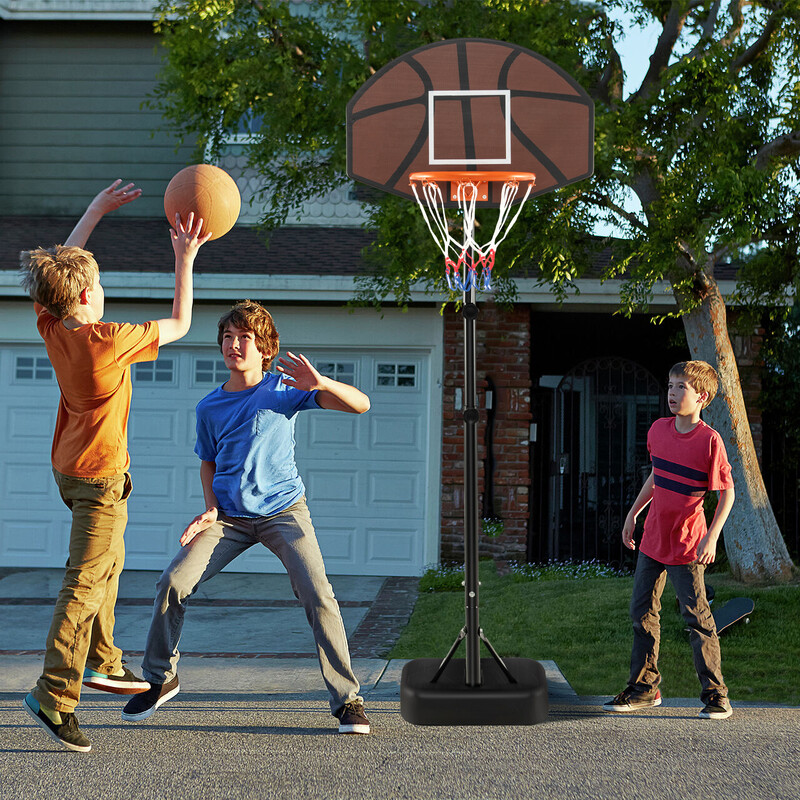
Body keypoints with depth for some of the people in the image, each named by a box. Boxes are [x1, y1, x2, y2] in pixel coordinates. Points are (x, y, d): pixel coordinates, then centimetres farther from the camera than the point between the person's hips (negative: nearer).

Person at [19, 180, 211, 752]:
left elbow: (63, 264, 13)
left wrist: (98, 210, 15)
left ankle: (102, 661, 35)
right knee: (85, 584, -10)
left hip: (70, 465, 9)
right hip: (100, 474, -9)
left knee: (109, 560, 25)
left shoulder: (52, 326, -5)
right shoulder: (109, 340, -24)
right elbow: (180, 325, -10)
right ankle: (54, 695, -14)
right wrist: (185, 260, -5)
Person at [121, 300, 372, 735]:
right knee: (172, 583, -11)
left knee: (318, 596, -20)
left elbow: (361, 404, -14)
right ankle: (160, 679, 11)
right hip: (230, 516, 3)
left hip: (283, 511, -3)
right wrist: (210, 509, 0)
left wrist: (319, 384, -33)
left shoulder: (285, 388, -7)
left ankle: (347, 699, -7)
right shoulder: (209, 407, 3)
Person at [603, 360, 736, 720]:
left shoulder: (710, 440, -16)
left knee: (697, 616, -4)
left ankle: (715, 694, 7)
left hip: (686, 546, -7)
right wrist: (633, 513, 19)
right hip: (653, 539, 7)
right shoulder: (658, 430, 2)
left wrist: (711, 537, -18)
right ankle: (644, 687, 23)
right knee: (642, 612, 11)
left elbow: (727, 493, -11)